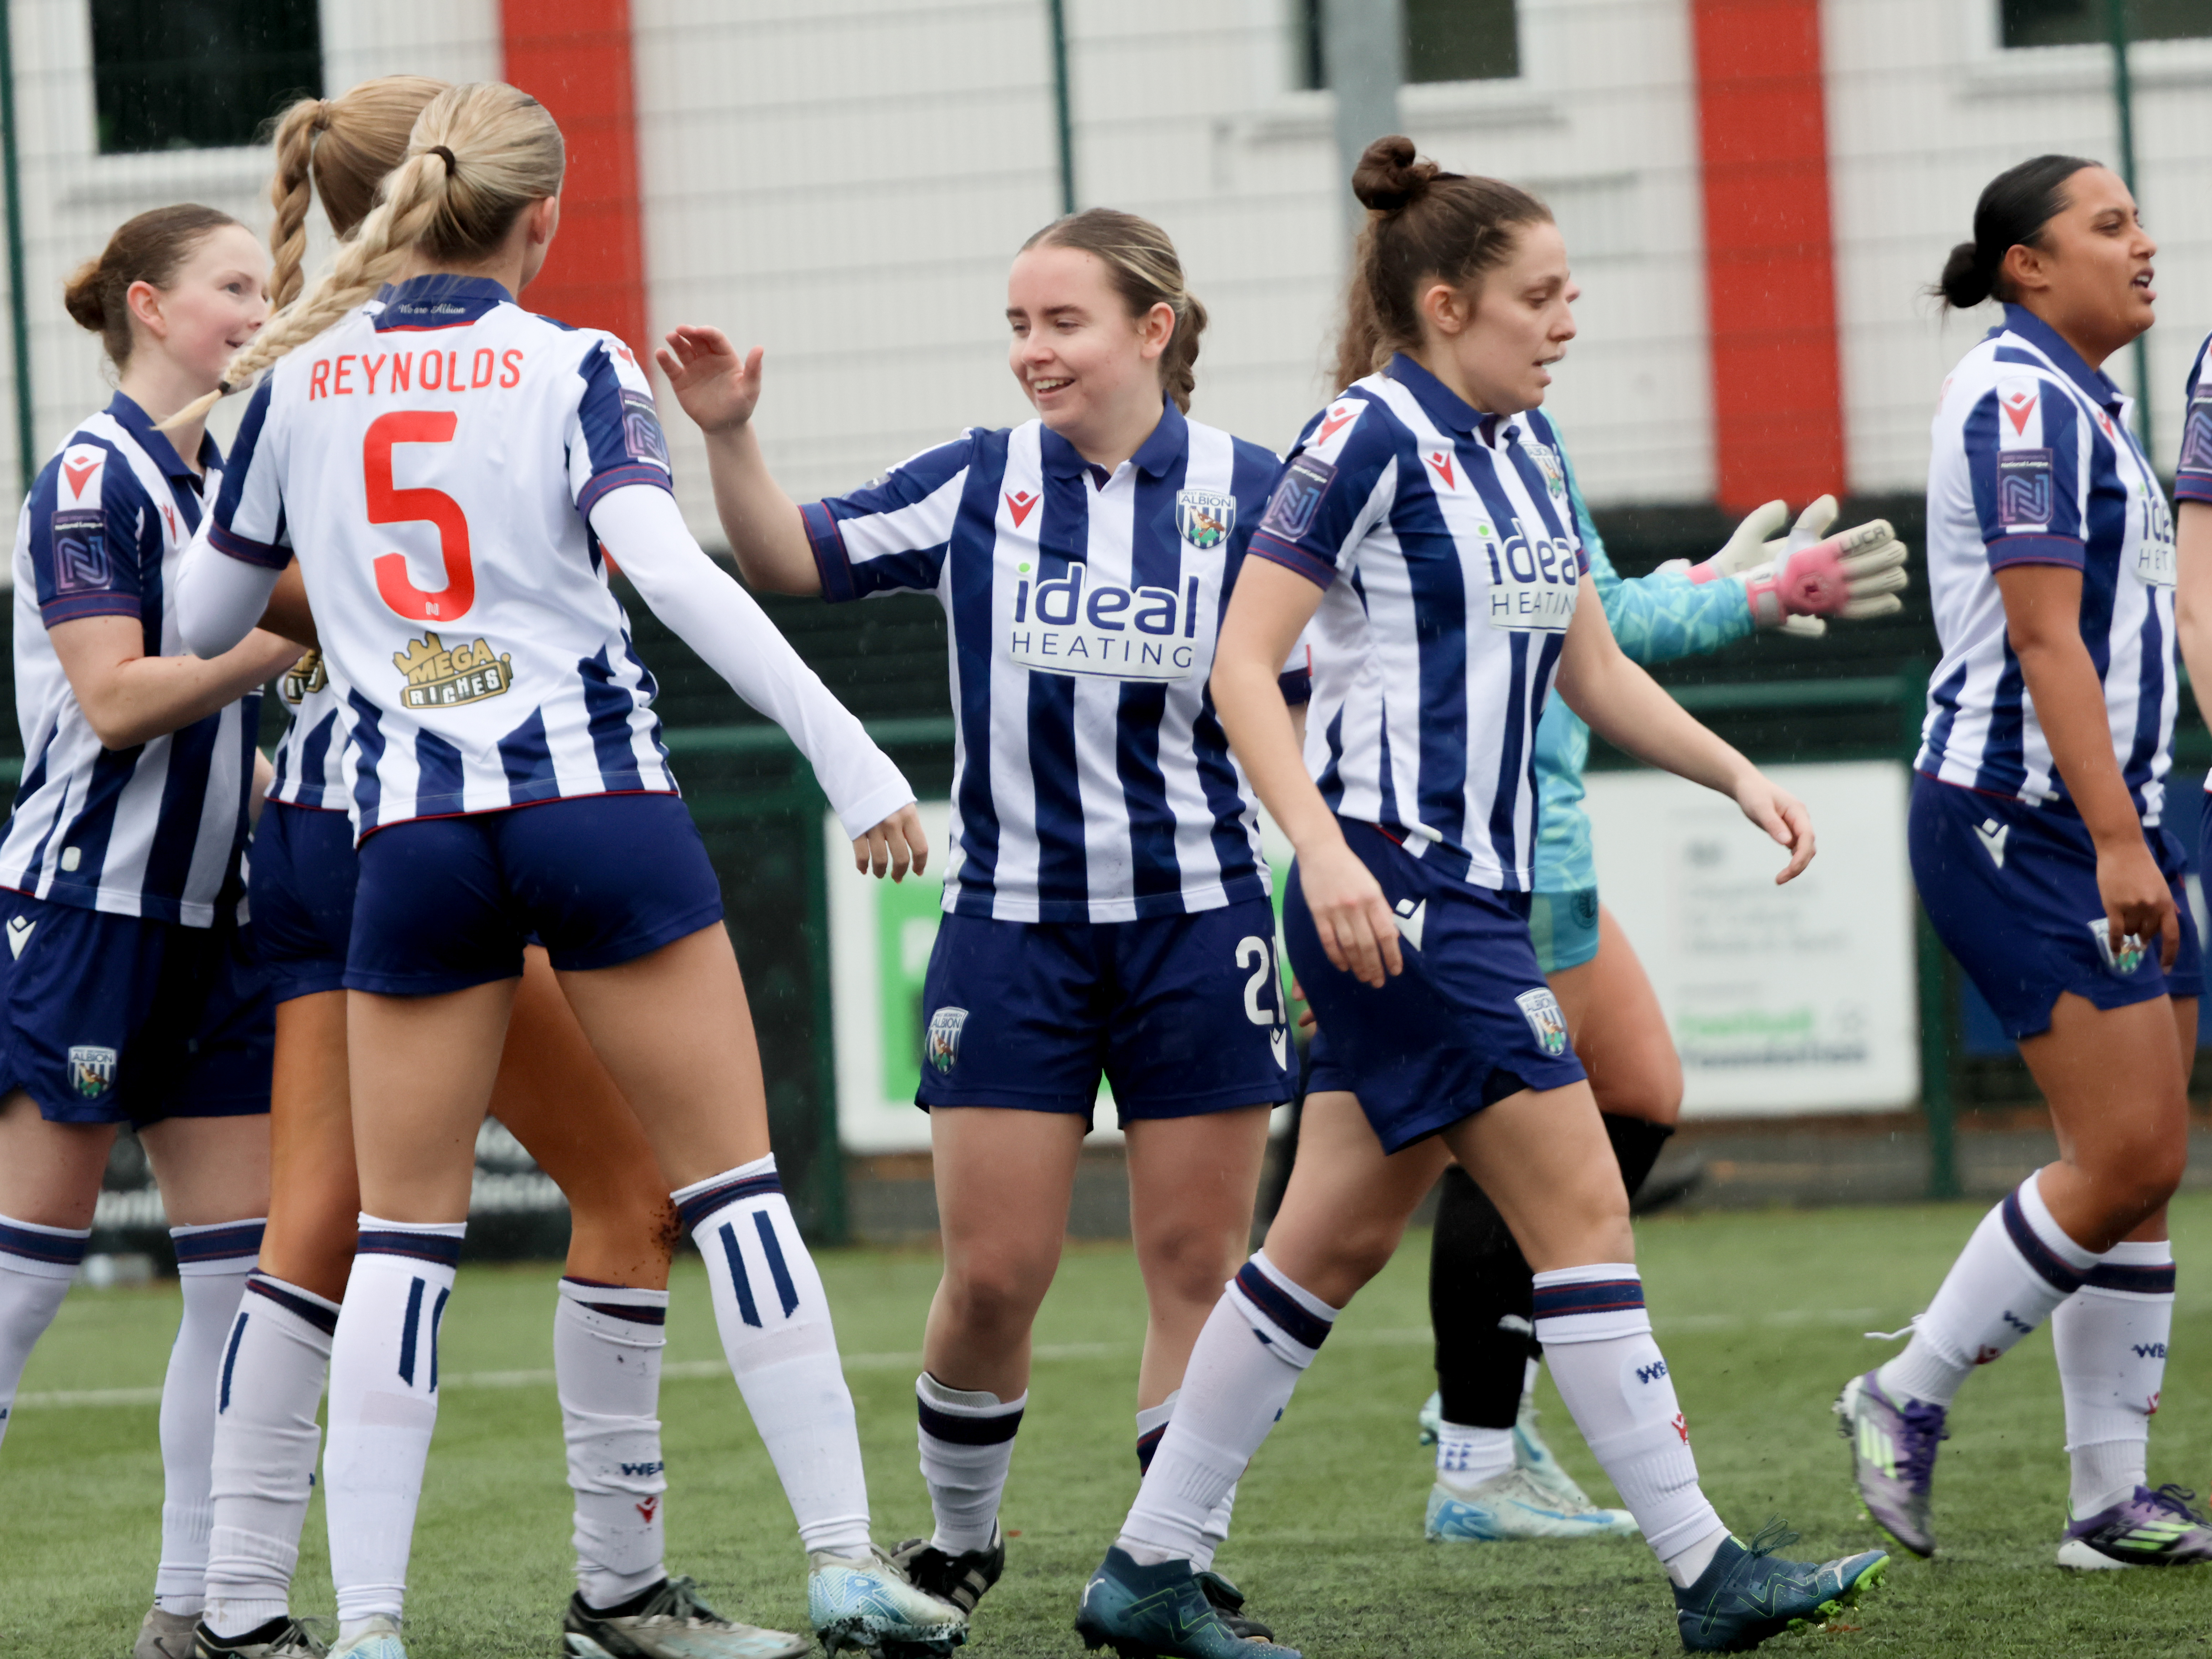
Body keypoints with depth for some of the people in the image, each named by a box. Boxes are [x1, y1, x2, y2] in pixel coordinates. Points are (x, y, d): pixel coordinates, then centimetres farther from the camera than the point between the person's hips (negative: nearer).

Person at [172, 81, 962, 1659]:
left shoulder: (299, 376, 9)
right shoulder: (575, 368, -1)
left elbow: (205, 615, 18)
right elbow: (669, 570, -15)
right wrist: (845, 751, -16)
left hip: (412, 827, 2)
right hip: (597, 797, -2)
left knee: (406, 1233, 6)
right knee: (734, 1183, 5)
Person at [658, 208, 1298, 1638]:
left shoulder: (1247, 490, -2)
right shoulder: (976, 486, 1)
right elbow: (794, 559, 4)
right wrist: (730, 437, -12)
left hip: (1197, 922, -1)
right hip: (1012, 925, 1)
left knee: (1197, 1263, 2)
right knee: (992, 1276, -1)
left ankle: (1183, 1570, 11)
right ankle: (959, 1540, 21)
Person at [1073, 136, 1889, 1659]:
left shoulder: (1525, 445, 14)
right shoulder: (1372, 436, -11)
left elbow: (1589, 666, 24)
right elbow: (1243, 663, -15)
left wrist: (1740, 776, 14)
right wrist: (1323, 847, -26)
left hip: (1481, 892, 9)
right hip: (1395, 894, -9)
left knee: (1337, 1245, 10)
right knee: (1584, 1208, -9)